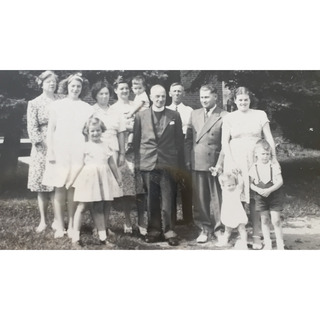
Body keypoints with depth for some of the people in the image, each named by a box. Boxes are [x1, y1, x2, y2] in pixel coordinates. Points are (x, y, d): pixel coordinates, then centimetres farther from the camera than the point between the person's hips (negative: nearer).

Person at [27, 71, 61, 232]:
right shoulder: (34, 103, 5)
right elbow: (32, 128, -1)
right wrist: (42, 144, -12)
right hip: (42, 148, -1)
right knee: (42, 186, 2)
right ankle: (43, 220, 12)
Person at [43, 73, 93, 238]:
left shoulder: (87, 108, 10)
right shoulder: (57, 105, 7)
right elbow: (50, 130, 6)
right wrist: (50, 151, -2)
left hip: (78, 152, 0)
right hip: (59, 151, 0)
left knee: (73, 188, 0)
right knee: (59, 188, -1)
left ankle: (71, 225, 7)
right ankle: (59, 226, 5)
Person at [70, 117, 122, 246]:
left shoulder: (105, 145, 11)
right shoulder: (85, 146, 0)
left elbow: (112, 163, 18)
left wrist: (117, 178, 23)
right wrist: (72, 179, -1)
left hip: (103, 178, 4)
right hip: (88, 177, -4)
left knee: (99, 208, 9)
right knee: (82, 206, -1)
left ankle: (102, 235, 14)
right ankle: (75, 235, 3)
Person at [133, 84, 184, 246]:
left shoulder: (174, 116, 7)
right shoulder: (140, 116, 7)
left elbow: (179, 141, 7)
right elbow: (136, 141, 8)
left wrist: (180, 164, 4)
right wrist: (137, 163, 4)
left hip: (168, 164, -1)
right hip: (147, 164, 1)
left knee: (168, 200, -1)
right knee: (151, 200, 6)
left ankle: (169, 231, 10)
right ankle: (154, 230, 18)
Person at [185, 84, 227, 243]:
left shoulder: (224, 116, -4)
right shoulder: (195, 114, 12)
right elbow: (188, 139, 11)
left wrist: (220, 164, -13)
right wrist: (188, 160, 4)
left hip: (215, 163, -4)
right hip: (197, 163, 4)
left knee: (217, 198, 5)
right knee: (200, 199, 7)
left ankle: (219, 229, 18)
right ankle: (205, 228, 19)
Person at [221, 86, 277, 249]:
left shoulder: (260, 115, 6)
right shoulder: (229, 118, 6)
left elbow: (269, 138, 5)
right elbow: (225, 142, 2)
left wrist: (274, 159, -1)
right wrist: (232, 162, -9)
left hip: (256, 161, 0)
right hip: (235, 161, 0)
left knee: (255, 199, 0)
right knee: (237, 198, 0)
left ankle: (256, 236, 7)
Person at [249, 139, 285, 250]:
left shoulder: (274, 165, -6)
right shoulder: (254, 167, -2)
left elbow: (280, 181, -10)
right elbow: (250, 183, 1)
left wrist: (269, 190, -21)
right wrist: (258, 190, -18)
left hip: (274, 196, -2)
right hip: (260, 197, 2)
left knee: (276, 220, -3)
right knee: (264, 220, 8)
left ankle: (280, 243, 10)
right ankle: (267, 243, 18)